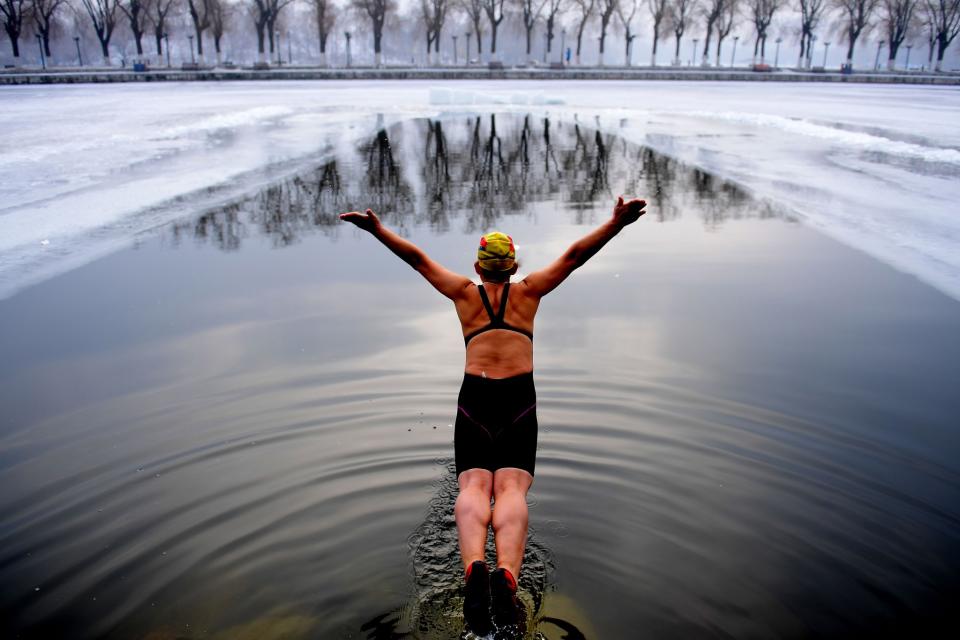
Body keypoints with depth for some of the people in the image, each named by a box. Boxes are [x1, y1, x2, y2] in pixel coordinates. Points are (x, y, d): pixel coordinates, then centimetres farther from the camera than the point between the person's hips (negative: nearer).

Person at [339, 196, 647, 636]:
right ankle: (507, 575, -38)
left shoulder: (465, 293, 18)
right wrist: (616, 223, 6)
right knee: (512, 489, -13)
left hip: (474, 397, 0)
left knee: (473, 487, -11)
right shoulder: (528, 291, 17)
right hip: (519, 398, 0)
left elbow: (418, 259, 16)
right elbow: (573, 257, 12)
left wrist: (376, 229, 13)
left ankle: (474, 567, -40)